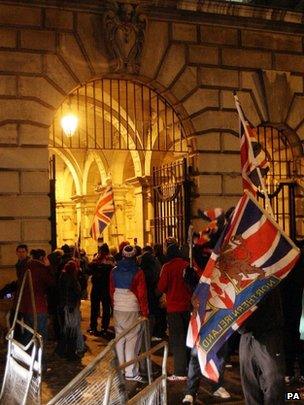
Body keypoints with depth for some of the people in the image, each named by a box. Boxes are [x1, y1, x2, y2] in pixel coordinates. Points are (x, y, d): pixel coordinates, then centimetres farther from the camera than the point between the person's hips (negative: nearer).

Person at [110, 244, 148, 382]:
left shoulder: (115, 271, 3)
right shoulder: (138, 272, -10)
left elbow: (111, 291, 8)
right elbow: (142, 294, -10)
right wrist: (145, 312, -3)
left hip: (118, 309, 5)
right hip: (133, 310, -4)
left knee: (120, 338, 13)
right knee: (132, 340, -1)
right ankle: (131, 372, -1)